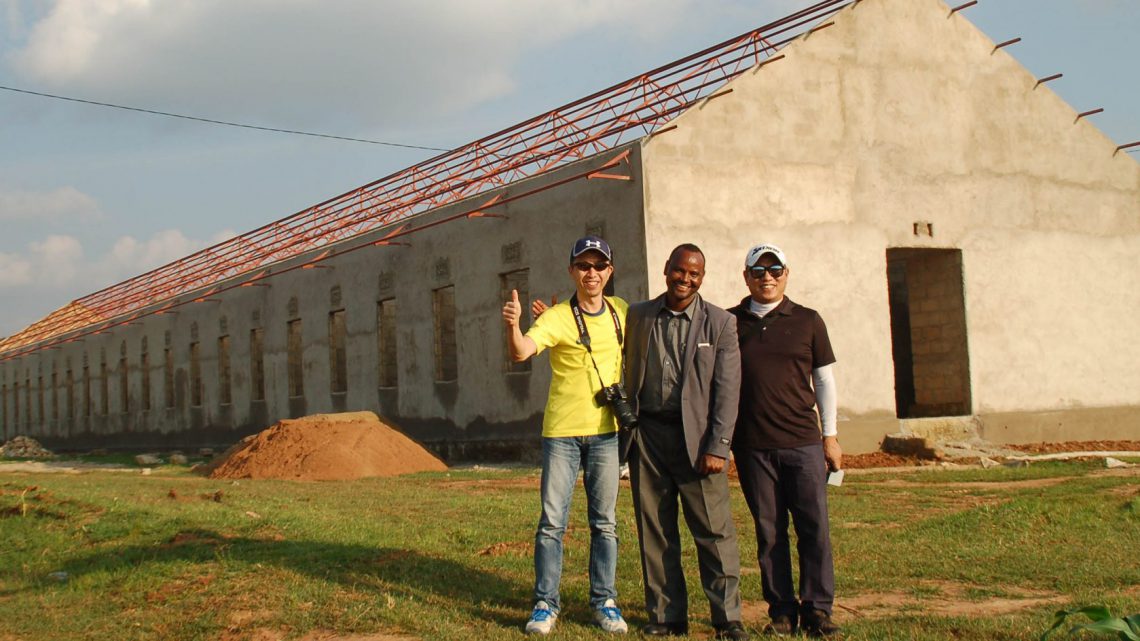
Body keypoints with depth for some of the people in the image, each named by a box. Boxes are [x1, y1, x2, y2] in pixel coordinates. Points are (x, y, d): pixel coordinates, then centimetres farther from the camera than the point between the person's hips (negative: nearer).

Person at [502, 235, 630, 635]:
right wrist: (513, 326, -47)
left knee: (604, 522, 9)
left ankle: (604, 601, 19)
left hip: (606, 431, 3)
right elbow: (520, 352, -27)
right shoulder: (556, 318, -10)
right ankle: (546, 603, 9)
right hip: (562, 431, -3)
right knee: (552, 521, 0)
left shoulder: (620, 312, 4)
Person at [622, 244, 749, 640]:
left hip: (695, 436, -2)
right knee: (655, 531, 7)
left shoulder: (720, 323, 3)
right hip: (647, 433, 3)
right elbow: (624, 370, 18)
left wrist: (718, 447, -9)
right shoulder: (638, 317, 10)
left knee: (714, 530, -3)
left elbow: (727, 390, -2)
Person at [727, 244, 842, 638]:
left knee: (814, 526, -3)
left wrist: (830, 436, 6)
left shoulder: (807, 321, 7)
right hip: (752, 446, 0)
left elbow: (823, 380, 10)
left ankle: (817, 609, 7)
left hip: (802, 442, 0)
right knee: (769, 531, 4)